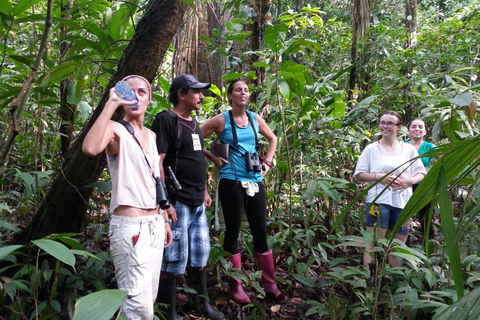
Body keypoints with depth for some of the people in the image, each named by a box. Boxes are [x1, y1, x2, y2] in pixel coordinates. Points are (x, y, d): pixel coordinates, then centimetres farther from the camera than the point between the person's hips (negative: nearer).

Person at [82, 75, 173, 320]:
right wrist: (111, 104, -24)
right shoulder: (115, 130, -8)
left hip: (154, 224, 8)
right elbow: (89, 149, -32)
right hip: (129, 225, -7)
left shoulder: (152, 135, 14)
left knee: (149, 298, 15)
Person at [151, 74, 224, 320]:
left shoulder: (193, 123, 15)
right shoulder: (166, 120, -12)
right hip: (177, 203, -9)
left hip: (197, 204, 9)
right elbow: (157, 162, -18)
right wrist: (164, 202, -22)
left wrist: (205, 191, 20)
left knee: (199, 257, 18)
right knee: (173, 261, 0)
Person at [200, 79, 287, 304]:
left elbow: (273, 138, 25)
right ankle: (236, 287, 14)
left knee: (261, 232, 8)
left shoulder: (255, 118, 10)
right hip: (232, 182, -5)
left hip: (255, 182, 5)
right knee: (233, 232, 3)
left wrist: (268, 162, 14)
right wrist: (213, 158, -3)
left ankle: (270, 286, 17)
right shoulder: (221, 120, -4)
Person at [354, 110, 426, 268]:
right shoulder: (371, 149, 2)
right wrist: (379, 177, -15)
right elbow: (359, 174, 1)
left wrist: (410, 181, -10)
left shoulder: (409, 149, 9)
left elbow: (421, 173, 11)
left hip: (403, 202, 3)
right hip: (378, 201, -3)